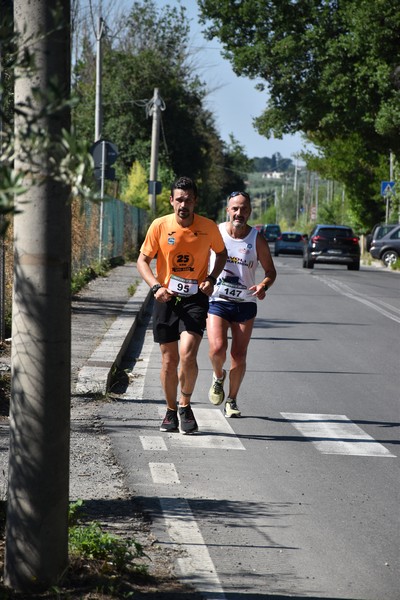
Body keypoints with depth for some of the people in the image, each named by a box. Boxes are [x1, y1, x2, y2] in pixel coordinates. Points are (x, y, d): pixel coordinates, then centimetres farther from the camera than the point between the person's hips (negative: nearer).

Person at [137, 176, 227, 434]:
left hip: (195, 298, -1)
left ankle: (185, 406, 4)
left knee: (187, 355, -18)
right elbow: (143, 260, 2)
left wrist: (211, 279, -2)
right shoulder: (159, 226, -6)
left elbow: (221, 253, 14)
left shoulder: (209, 227, -5)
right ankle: (171, 411, 25)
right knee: (169, 361, 6)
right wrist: (156, 286, -14)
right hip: (166, 298, 1)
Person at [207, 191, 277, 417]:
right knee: (217, 349, -18)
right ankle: (218, 376, 16)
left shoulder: (257, 240, -4)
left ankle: (232, 400, 19)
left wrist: (263, 286, -18)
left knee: (239, 356, 1)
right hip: (217, 300, -1)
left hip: (245, 304, 1)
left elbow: (271, 271, 3)